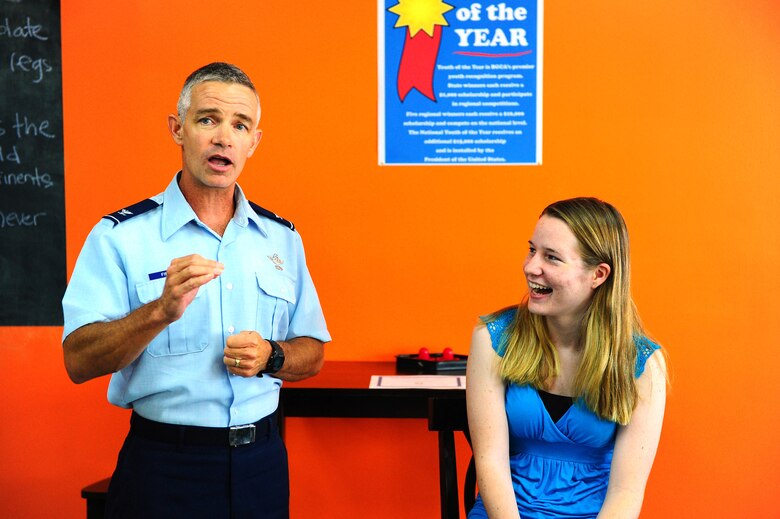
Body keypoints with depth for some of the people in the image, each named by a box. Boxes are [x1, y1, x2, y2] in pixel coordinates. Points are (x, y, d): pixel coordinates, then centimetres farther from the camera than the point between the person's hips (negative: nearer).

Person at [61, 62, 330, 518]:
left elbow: (312, 354, 11)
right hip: (162, 466, -3)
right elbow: (78, 361, -13)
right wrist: (161, 312, -27)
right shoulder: (120, 236, -6)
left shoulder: (282, 238, 6)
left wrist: (271, 357, -10)